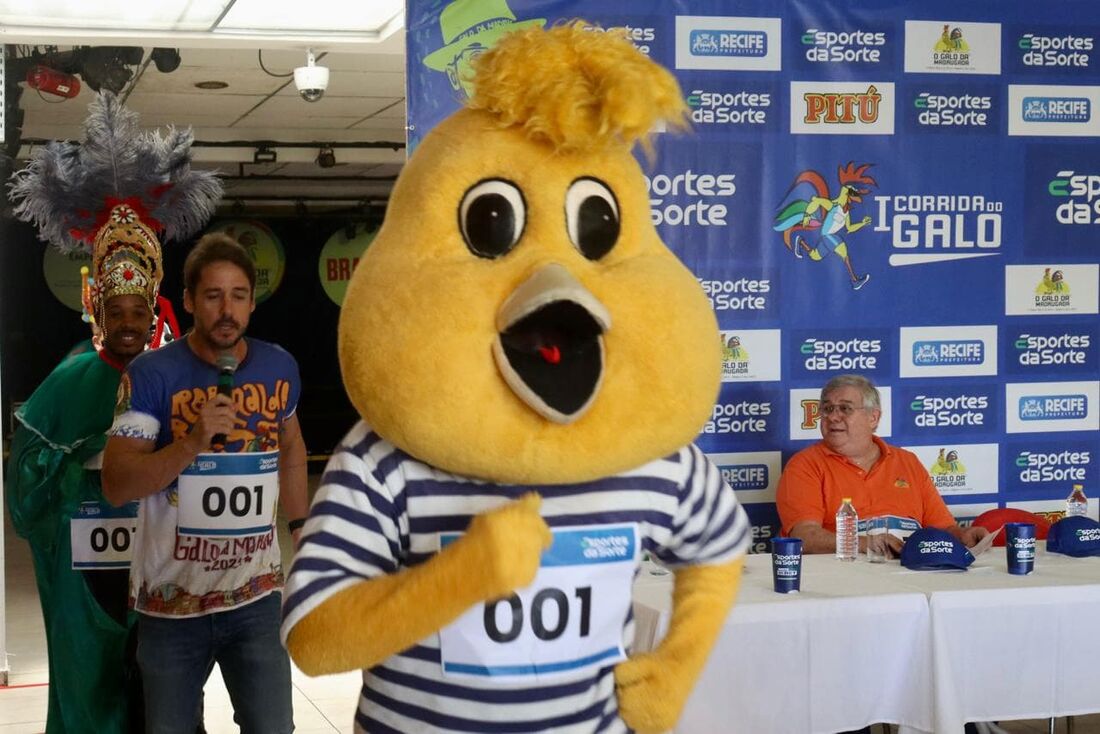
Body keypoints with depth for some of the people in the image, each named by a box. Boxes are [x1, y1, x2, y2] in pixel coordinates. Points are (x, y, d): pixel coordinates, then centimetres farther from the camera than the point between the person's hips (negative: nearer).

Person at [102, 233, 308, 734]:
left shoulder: (279, 368, 2)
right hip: (170, 601, -2)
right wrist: (193, 442, -28)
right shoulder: (151, 374, -11)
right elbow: (116, 486, -17)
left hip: (257, 597, 2)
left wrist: (300, 524, 19)